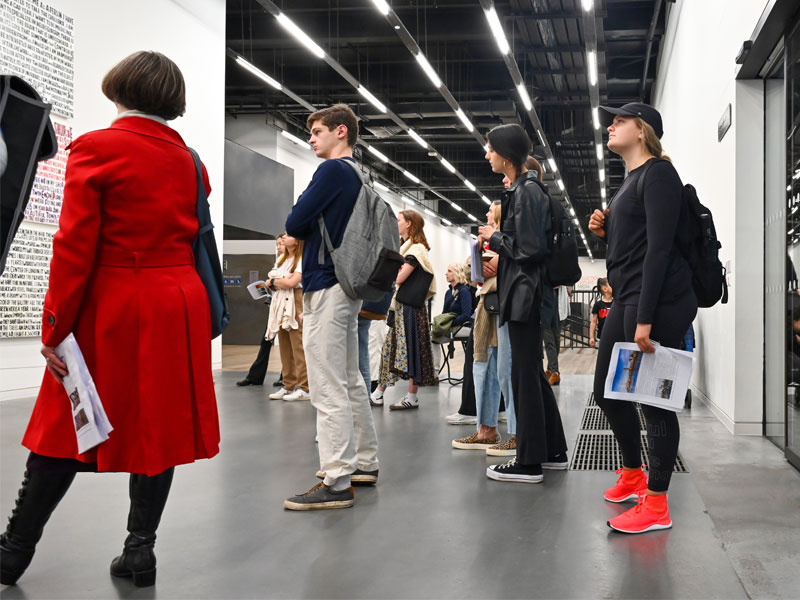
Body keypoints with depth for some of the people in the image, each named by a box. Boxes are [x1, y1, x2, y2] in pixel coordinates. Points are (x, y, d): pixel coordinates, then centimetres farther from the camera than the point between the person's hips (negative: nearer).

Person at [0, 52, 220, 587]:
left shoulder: (95, 148, -8)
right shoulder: (189, 160, 7)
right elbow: (196, 240, 9)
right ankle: (141, 550, 16)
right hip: (180, 305, 4)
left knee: (67, 429, 7)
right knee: (158, 426, 10)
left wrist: (55, 327, -9)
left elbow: (75, 247, -12)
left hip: (113, 308, -3)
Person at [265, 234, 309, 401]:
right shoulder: (281, 259, 19)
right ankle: (289, 386, 10)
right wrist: (282, 282, -7)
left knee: (298, 346, -10)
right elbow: (269, 282, 14)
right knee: (284, 346, 6)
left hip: (296, 303, -8)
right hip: (280, 305, 8)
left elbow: (292, 282, -14)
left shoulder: (302, 259, -4)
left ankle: (304, 388, -10)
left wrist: (273, 282, 1)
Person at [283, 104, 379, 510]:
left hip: (327, 287, -10)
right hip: (348, 284, 10)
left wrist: (306, 228, 5)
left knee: (328, 390, -10)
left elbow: (294, 224, -14)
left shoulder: (332, 170, -11)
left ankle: (336, 483, -9)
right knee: (350, 382, 17)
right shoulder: (358, 176, 16)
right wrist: (315, 227, 6)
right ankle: (364, 463, 26)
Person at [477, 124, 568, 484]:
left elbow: (530, 247, -20)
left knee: (524, 375, -5)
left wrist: (495, 237, -7)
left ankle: (529, 462, 1)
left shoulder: (527, 191, -14)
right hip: (522, 293, 10)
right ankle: (552, 451, 24)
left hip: (525, 292, -10)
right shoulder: (521, 188, 15)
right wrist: (496, 239, 9)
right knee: (533, 373, 15)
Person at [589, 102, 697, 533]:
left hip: (659, 303, -10)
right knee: (608, 390, 15)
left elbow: (659, 247, -18)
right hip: (627, 299, 10)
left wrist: (645, 319, -23)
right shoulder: (630, 179, 19)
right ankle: (633, 476, 32)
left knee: (654, 399, -5)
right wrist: (605, 231, 6)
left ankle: (656, 506, 4)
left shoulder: (658, 174, -9)